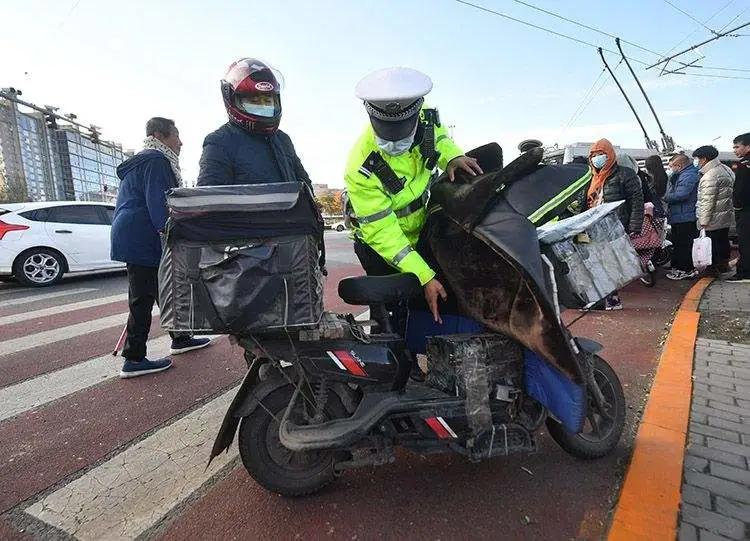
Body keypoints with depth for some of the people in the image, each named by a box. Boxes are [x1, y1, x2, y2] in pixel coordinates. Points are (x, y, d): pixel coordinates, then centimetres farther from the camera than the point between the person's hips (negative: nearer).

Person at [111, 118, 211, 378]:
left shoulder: (143, 161, 24)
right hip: (143, 241, -11)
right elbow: (159, 206, -21)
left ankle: (180, 339, 28)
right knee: (143, 299, -7)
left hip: (133, 238, 11)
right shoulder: (156, 161, -11)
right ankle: (133, 360, 0)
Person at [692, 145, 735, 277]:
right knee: (723, 240, 19)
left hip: (714, 219, -10)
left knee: (714, 243, 1)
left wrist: (704, 220, -20)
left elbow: (707, 201, -24)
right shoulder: (725, 169, 10)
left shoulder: (709, 176, -23)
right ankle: (724, 264, 32)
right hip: (727, 216, 10)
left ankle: (714, 268, 10)